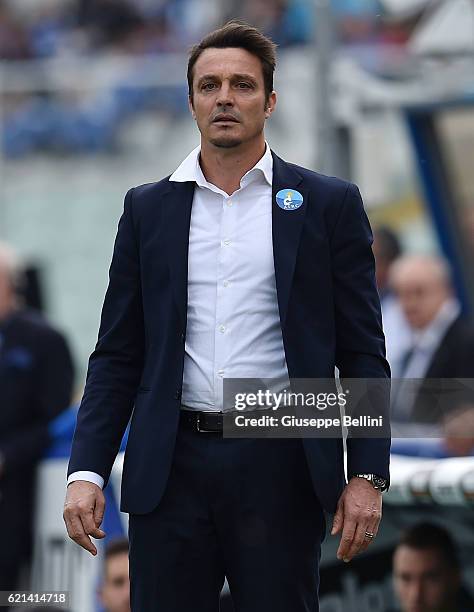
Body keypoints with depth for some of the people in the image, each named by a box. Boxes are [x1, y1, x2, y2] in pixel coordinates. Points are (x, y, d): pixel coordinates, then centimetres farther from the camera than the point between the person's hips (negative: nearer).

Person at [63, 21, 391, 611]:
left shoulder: (329, 204, 6)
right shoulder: (148, 208, 11)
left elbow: (363, 352, 4)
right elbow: (118, 355, 11)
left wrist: (367, 476, -4)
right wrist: (86, 471, 0)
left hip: (279, 470, -2)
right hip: (171, 467, 2)